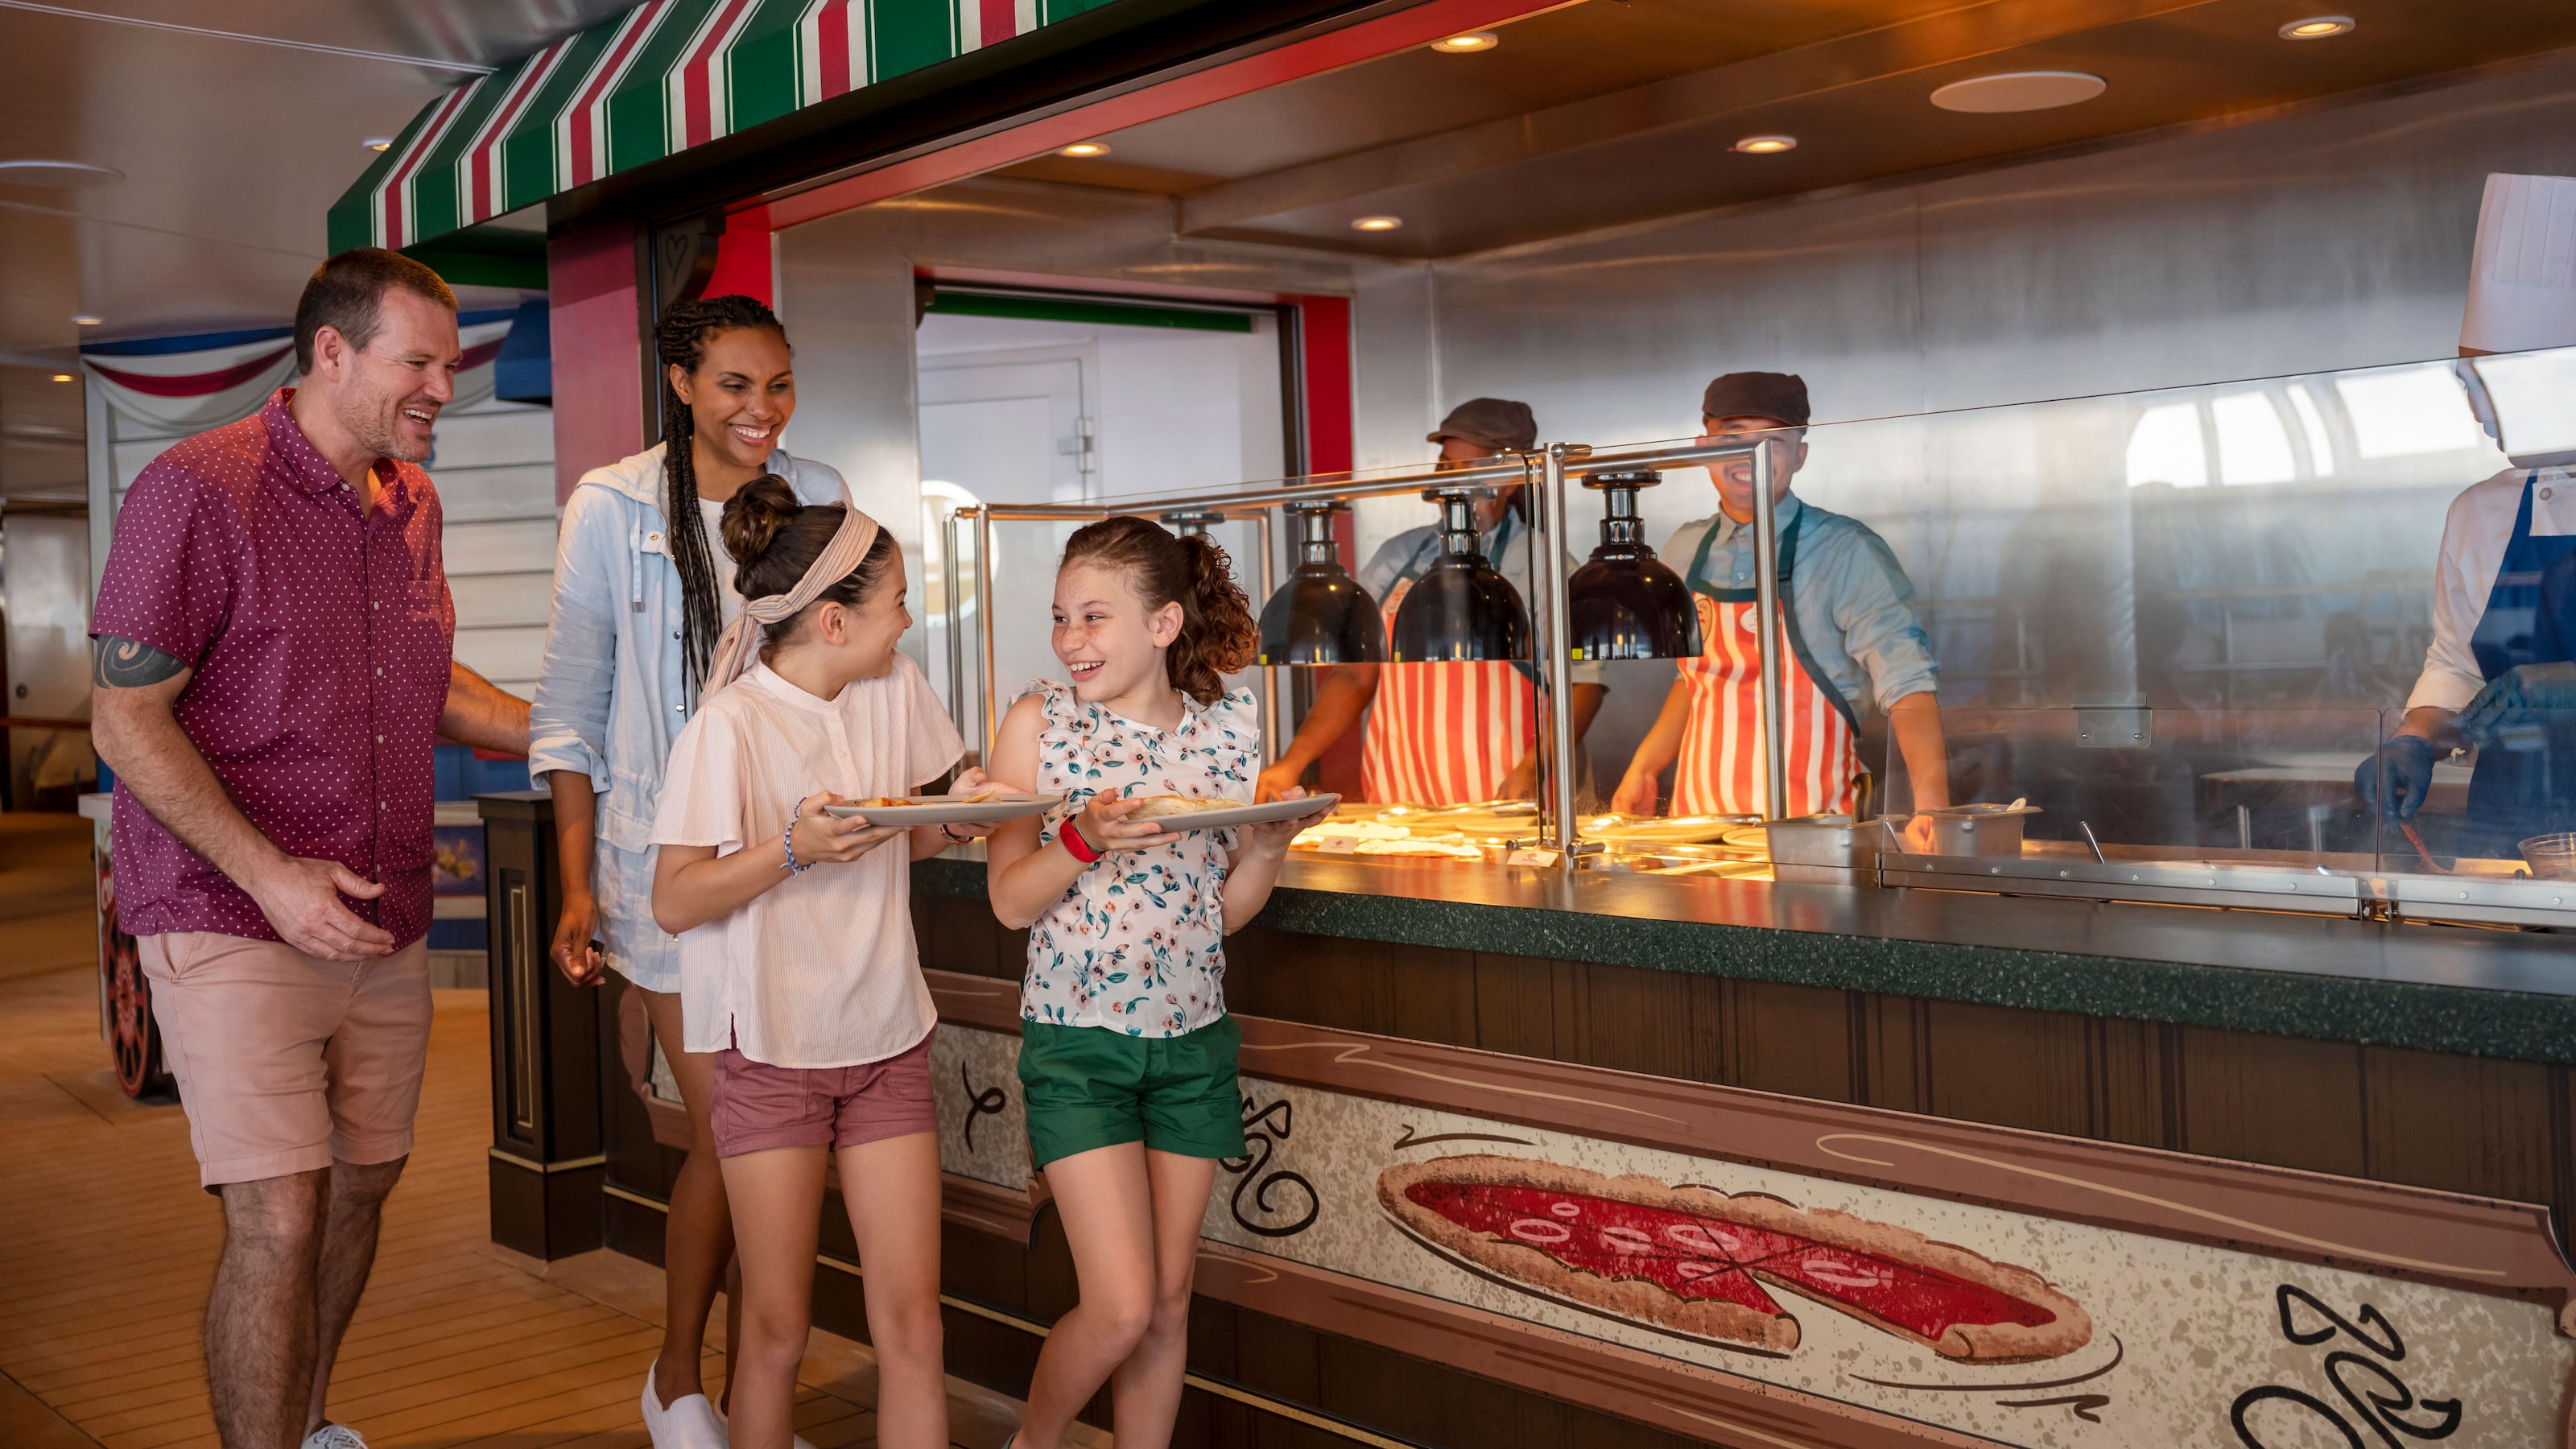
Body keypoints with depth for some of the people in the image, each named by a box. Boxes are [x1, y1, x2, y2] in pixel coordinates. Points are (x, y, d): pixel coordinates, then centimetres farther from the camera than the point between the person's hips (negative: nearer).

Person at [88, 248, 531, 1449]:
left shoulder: (410, 503, 10)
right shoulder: (196, 491, -12)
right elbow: (125, 721, -13)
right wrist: (269, 873, -22)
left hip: (384, 922, 7)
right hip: (234, 924, -7)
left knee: (360, 1184, 16)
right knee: (278, 1222, -11)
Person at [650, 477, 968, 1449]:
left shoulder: (897, 690, 4)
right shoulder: (731, 726, -12)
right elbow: (673, 902, -15)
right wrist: (794, 850, -28)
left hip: (886, 1040, 4)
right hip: (773, 1048, -4)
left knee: (912, 1323, 2)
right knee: (778, 1330, 5)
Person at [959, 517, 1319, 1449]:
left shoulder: (1229, 730, 0)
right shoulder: (1039, 723, -6)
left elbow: (1224, 911, 7)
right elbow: (1011, 902, -7)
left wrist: (1270, 846, -12)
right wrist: (1084, 840, -23)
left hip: (1194, 1041, 3)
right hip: (1075, 1040, -3)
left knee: (1170, 1302, 10)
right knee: (1121, 1308, -6)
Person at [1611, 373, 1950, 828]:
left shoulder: (1846, 551, -6)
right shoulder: (1684, 552, 11)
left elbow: (1907, 684, -13)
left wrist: (1931, 801, -26)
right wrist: (1642, 768, 15)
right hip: (1697, 821, 4)